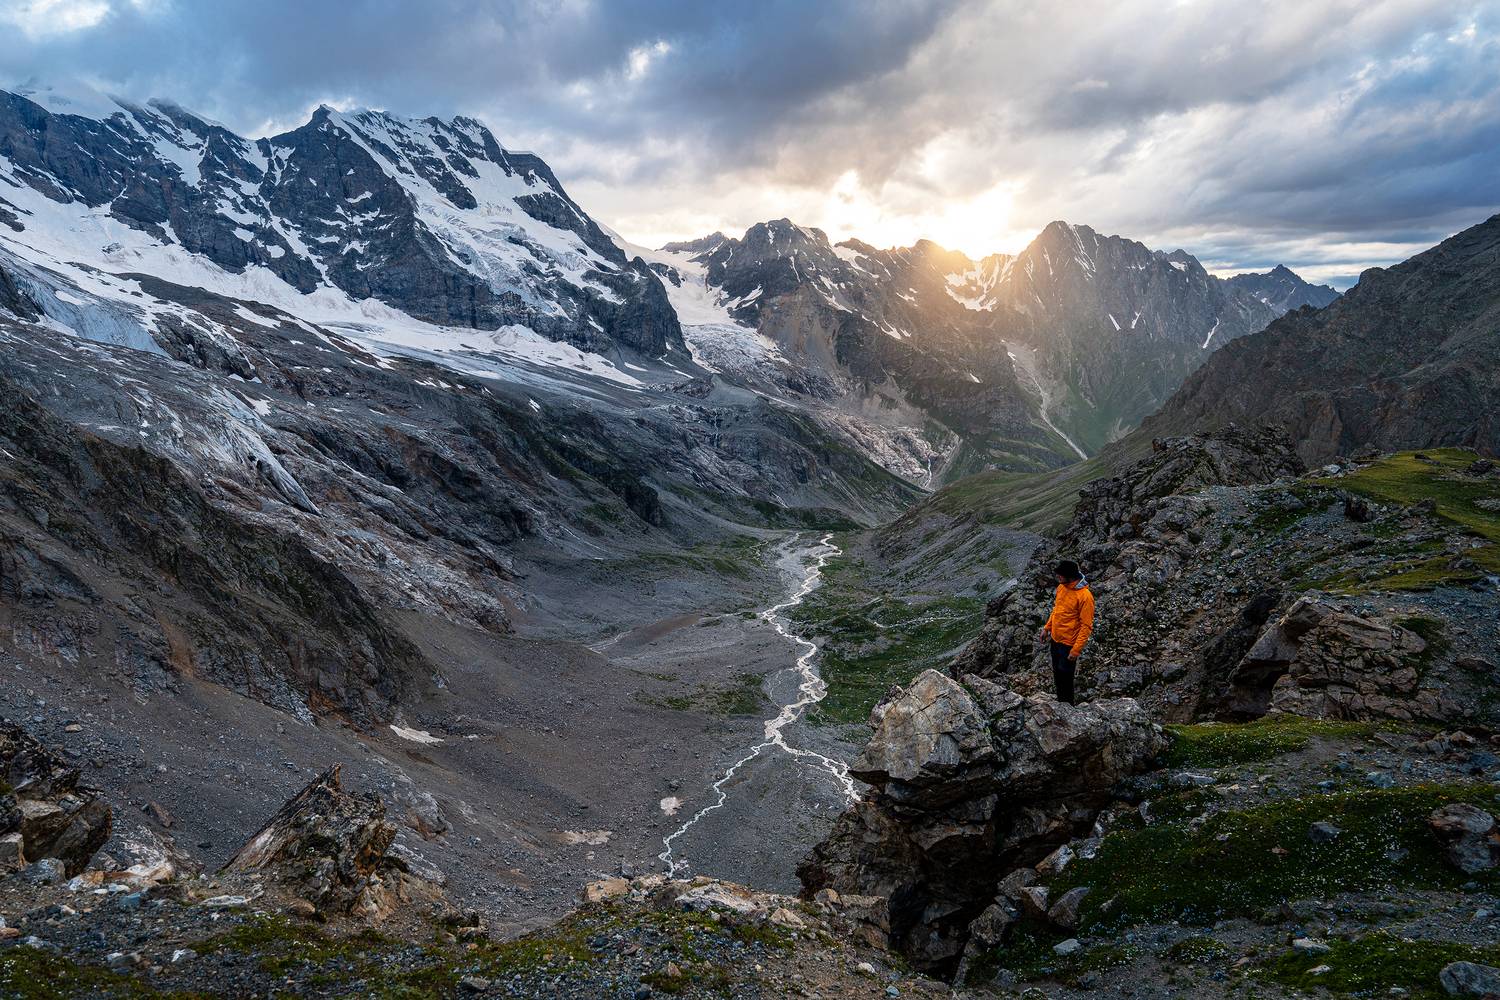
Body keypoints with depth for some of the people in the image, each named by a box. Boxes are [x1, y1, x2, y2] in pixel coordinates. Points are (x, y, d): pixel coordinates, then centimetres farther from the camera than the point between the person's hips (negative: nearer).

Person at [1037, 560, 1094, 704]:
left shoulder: (1085, 596, -25)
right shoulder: (1061, 587, -2)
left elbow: (1086, 626, -21)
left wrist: (1076, 650, -21)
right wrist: (1047, 628, 15)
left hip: (1069, 644, -7)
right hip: (1055, 640, 7)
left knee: (1065, 678, 6)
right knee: (1057, 674, 22)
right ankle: (1060, 703, 41)